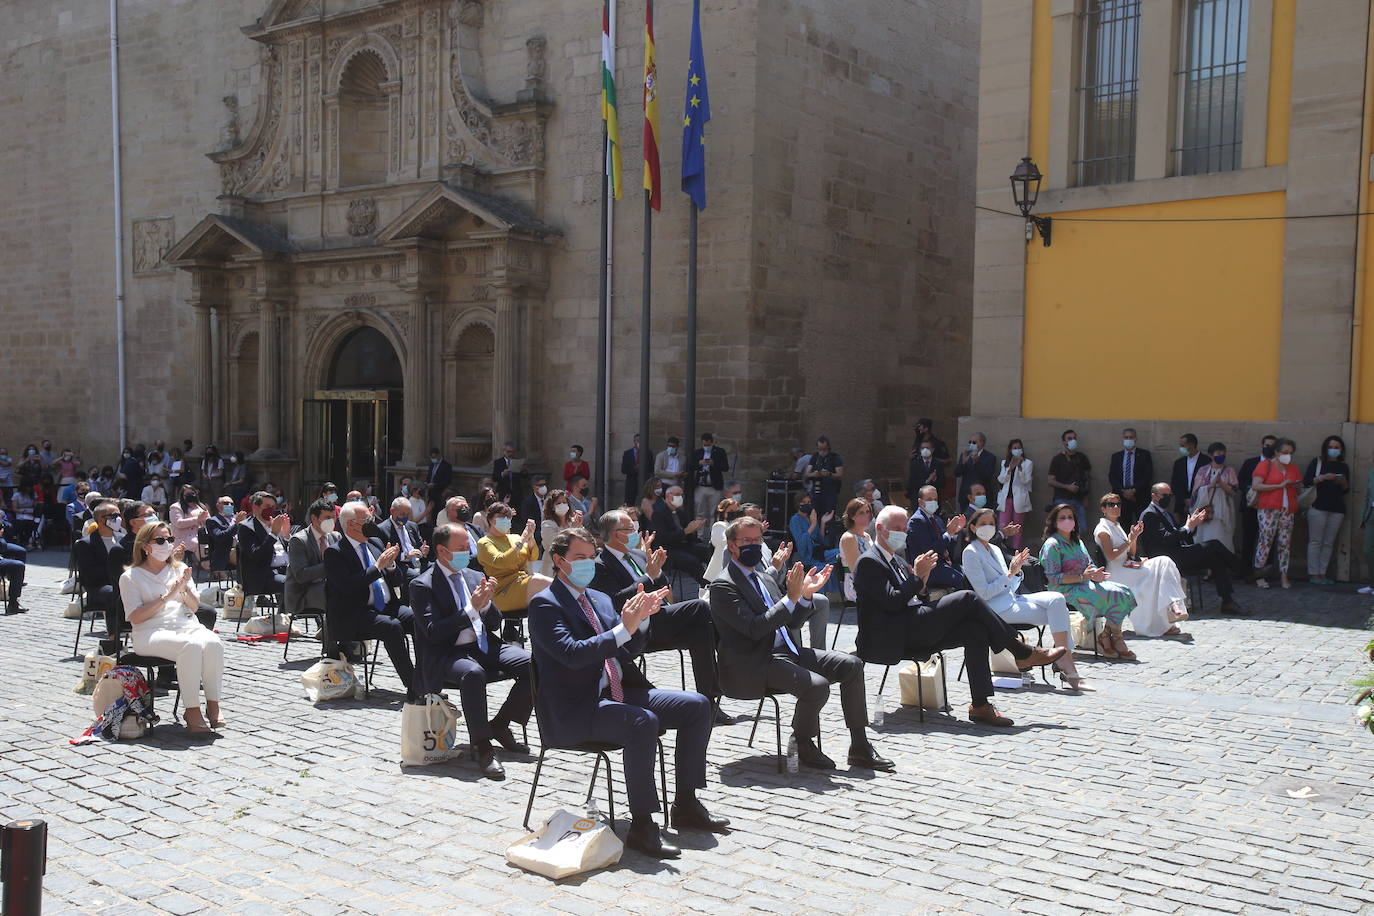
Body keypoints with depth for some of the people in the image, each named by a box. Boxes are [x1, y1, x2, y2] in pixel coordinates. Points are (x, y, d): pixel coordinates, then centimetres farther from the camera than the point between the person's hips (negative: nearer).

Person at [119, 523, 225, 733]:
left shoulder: (179, 569, 20)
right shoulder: (130, 577, 6)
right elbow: (135, 617, -6)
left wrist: (185, 589, -5)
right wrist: (167, 596, -12)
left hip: (188, 626, 4)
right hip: (152, 633, -4)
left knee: (213, 643, -31)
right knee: (191, 645, -36)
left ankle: (213, 704, -22)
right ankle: (192, 710, -29)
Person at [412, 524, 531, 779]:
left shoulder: (474, 576, 15)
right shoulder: (422, 586, -3)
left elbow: (495, 624, 16)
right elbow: (433, 632, -15)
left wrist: (486, 603, -6)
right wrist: (472, 608, -18)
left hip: (484, 646, 6)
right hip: (446, 655, -6)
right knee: (473, 673, -40)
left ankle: (500, 725, 1)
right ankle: (482, 747, -30)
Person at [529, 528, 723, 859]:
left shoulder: (600, 599, 18)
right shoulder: (544, 604, -7)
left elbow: (629, 651, 16)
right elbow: (572, 653, -22)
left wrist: (642, 618, -3)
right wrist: (624, 628, -27)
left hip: (619, 693, 9)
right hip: (575, 709, -8)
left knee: (697, 705, -3)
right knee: (643, 722, -35)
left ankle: (686, 806, 4)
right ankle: (642, 825, -27)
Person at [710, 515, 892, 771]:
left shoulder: (766, 579, 19)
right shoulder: (723, 585, -8)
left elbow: (791, 623, 18)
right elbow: (754, 628, -20)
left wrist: (806, 594, 1)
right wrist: (791, 598, -21)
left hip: (788, 651, 9)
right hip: (755, 666, -9)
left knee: (851, 664, -4)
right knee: (817, 685, -29)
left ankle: (859, 747, -1)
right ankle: (803, 746, -3)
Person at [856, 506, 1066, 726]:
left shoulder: (897, 558, 25)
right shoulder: (869, 561, -6)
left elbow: (919, 594, 20)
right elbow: (892, 602, -16)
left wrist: (923, 582, -1)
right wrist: (918, 577, -13)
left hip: (914, 636, 9)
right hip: (894, 637, -9)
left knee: (976, 629, -12)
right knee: (967, 598, -16)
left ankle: (980, 705, -14)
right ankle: (1023, 653, -7)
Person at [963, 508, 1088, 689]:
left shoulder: (995, 550, 20)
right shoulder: (971, 553, -5)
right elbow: (984, 593, -13)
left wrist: (1017, 570, 2)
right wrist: (1010, 574, -14)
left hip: (1012, 599, 8)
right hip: (997, 608, -7)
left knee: (1057, 600, -18)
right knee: (1057, 615, -21)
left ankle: (1065, 661, -23)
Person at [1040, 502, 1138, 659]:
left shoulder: (1077, 541, 20)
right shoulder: (1052, 545, -8)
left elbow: (1089, 564, 21)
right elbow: (1054, 578, -16)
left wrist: (1095, 574, -4)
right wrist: (1082, 577, -22)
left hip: (1086, 585, 8)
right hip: (1067, 590, -8)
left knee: (1124, 592, -13)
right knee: (1116, 595, -22)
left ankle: (1106, 636, -10)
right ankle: (1115, 638, -6)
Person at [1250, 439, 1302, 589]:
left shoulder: (1293, 469, 20)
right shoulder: (1265, 465, 3)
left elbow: (1298, 490, 28)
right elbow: (1255, 485, -10)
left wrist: (1296, 486, 3)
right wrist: (1280, 485, -11)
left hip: (1288, 510, 5)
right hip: (1269, 509, -5)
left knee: (1285, 543, 1)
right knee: (1265, 541, -8)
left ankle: (1284, 576, 3)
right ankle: (1259, 576, -2)